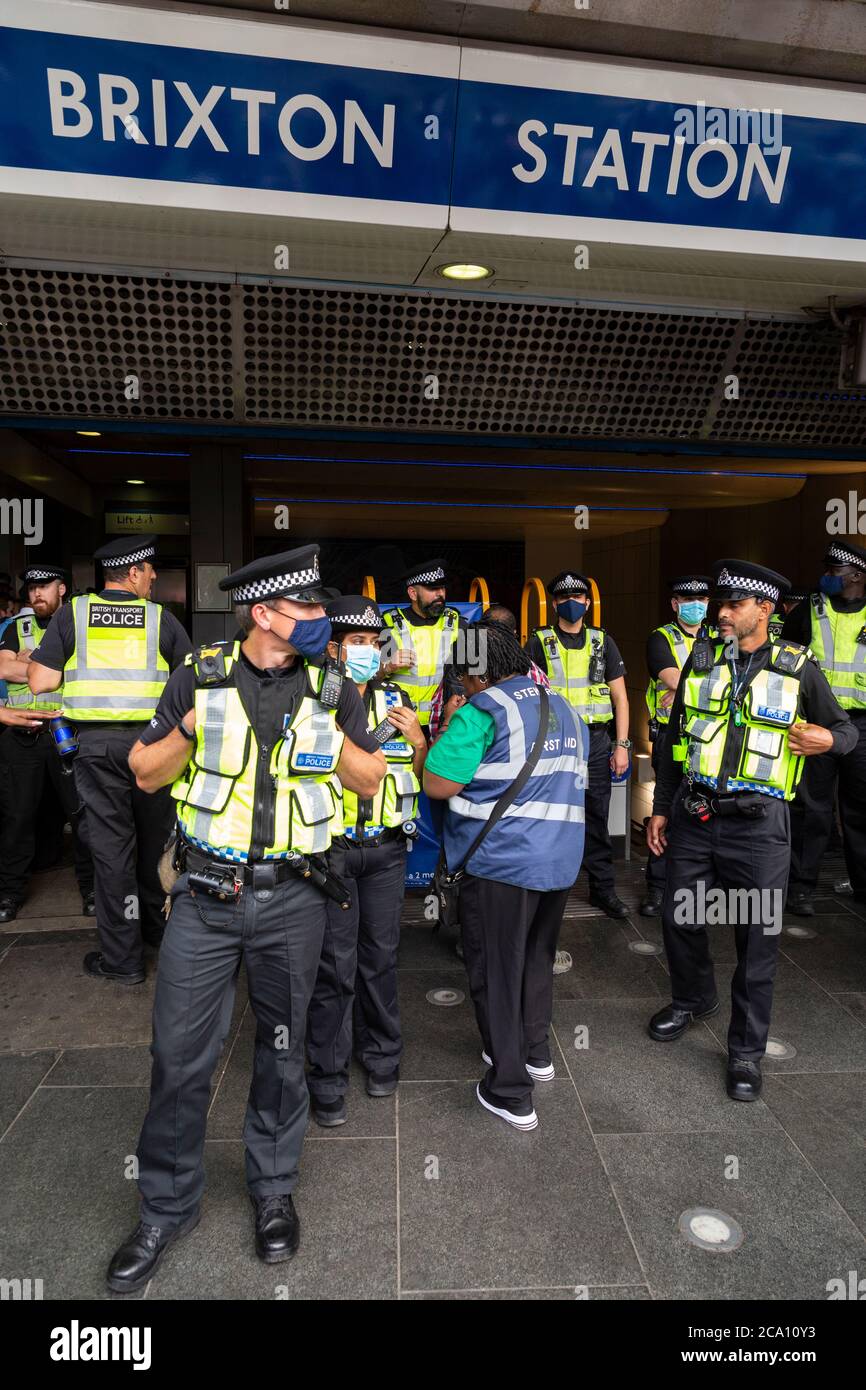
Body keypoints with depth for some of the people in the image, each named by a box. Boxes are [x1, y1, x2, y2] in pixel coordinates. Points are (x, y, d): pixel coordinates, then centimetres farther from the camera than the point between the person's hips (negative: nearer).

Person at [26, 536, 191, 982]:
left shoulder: (72, 614, 2)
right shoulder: (161, 618, 2)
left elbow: (40, 682, -3)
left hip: (96, 741, 0)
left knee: (111, 842, 5)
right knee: (155, 835, 17)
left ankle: (123, 958, 11)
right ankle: (158, 925, 35)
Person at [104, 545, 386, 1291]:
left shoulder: (333, 687, -1)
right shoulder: (199, 676, -3)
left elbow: (372, 780, 4)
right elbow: (146, 776, 2)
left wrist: (330, 737, -14)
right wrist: (188, 731, -18)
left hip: (293, 899, 1)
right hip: (205, 894, 0)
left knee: (283, 1048, 15)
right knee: (180, 1055, 7)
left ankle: (274, 1189, 38)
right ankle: (167, 1207, 31)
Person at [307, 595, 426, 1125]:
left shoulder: (394, 699, 8)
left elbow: (423, 776, 11)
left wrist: (417, 739, -8)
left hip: (386, 848, 4)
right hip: (331, 848, -3)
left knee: (381, 955, 14)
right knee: (335, 964, 2)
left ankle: (380, 1052, 35)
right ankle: (328, 1078, 19)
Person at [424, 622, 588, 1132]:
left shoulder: (482, 710, -13)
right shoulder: (566, 710, 12)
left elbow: (439, 785, -16)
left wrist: (445, 732, 1)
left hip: (501, 863, -7)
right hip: (561, 860, 8)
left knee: (496, 973, 6)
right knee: (537, 959, 24)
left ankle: (511, 1093, 14)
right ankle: (537, 1054, 40)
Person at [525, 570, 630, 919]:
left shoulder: (603, 642, 9)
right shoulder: (538, 642, 3)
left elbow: (619, 697, 9)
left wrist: (622, 745, 2)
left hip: (595, 741, 2)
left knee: (596, 818, 8)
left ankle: (603, 889, 20)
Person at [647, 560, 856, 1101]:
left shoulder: (798, 667, -3)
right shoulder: (703, 657, 4)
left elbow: (845, 728, 10)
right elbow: (674, 737, 10)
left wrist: (828, 739, -15)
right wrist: (661, 808, 11)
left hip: (758, 824, -3)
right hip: (693, 817, 3)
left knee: (758, 936, 4)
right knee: (680, 918, 13)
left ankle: (747, 1049, 22)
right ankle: (693, 1000, 42)